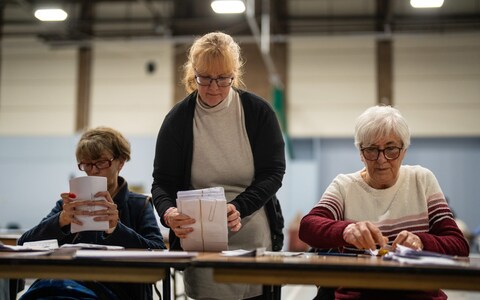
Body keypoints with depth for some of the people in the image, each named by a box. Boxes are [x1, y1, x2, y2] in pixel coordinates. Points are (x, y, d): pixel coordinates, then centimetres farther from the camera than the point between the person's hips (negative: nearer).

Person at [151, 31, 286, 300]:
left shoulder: (259, 113, -2)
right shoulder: (177, 120, -1)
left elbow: (272, 174, -5)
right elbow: (162, 182, -1)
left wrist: (238, 207, -22)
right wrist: (168, 212, -24)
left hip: (255, 239, 0)